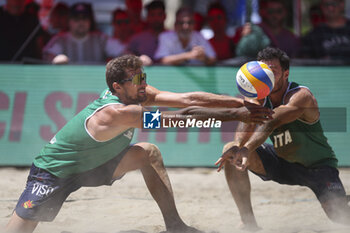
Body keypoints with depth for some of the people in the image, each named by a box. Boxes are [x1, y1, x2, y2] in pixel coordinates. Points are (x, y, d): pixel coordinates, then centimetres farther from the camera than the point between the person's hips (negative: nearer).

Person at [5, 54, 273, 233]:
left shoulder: (137, 94, -12)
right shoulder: (119, 113, -36)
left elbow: (188, 99, -15)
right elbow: (185, 116, -37)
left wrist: (241, 103, -22)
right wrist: (234, 115, -37)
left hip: (94, 163, 8)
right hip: (54, 172, -8)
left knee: (148, 153, -9)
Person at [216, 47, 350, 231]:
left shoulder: (301, 96, -28)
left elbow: (271, 123, -45)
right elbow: (246, 126, -26)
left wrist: (246, 149, -59)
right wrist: (237, 146, -50)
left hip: (318, 166, -5)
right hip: (281, 163, 5)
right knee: (231, 150, -16)